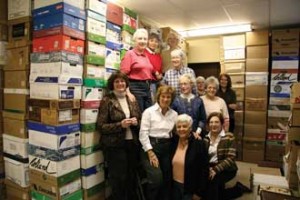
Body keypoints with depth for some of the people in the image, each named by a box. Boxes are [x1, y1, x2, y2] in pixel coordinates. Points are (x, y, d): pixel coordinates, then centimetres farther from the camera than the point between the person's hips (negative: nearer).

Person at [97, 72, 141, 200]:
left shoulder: (132, 100, 8)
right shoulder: (107, 101, -7)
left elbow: (140, 121, 14)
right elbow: (101, 126, -11)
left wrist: (136, 122, -8)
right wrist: (120, 125, -21)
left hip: (132, 143, 5)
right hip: (114, 145, -5)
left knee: (132, 177, 16)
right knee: (118, 178, 6)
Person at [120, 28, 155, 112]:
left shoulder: (146, 56, 16)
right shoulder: (129, 54, -3)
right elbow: (123, 74, -11)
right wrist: (128, 92, -18)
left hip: (147, 88, 7)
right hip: (135, 87, -7)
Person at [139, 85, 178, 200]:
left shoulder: (174, 114, 7)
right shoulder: (149, 111, -6)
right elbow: (143, 134, -10)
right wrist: (151, 153, -14)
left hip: (167, 148, 5)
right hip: (151, 146, -4)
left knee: (167, 179, 10)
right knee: (157, 178, -15)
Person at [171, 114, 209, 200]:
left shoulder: (199, 144, -16)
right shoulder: (173, 141, -3)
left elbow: (204, 171, -13)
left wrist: (199, 193, -12)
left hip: (191, 189, -4)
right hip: (175, 185, 4)